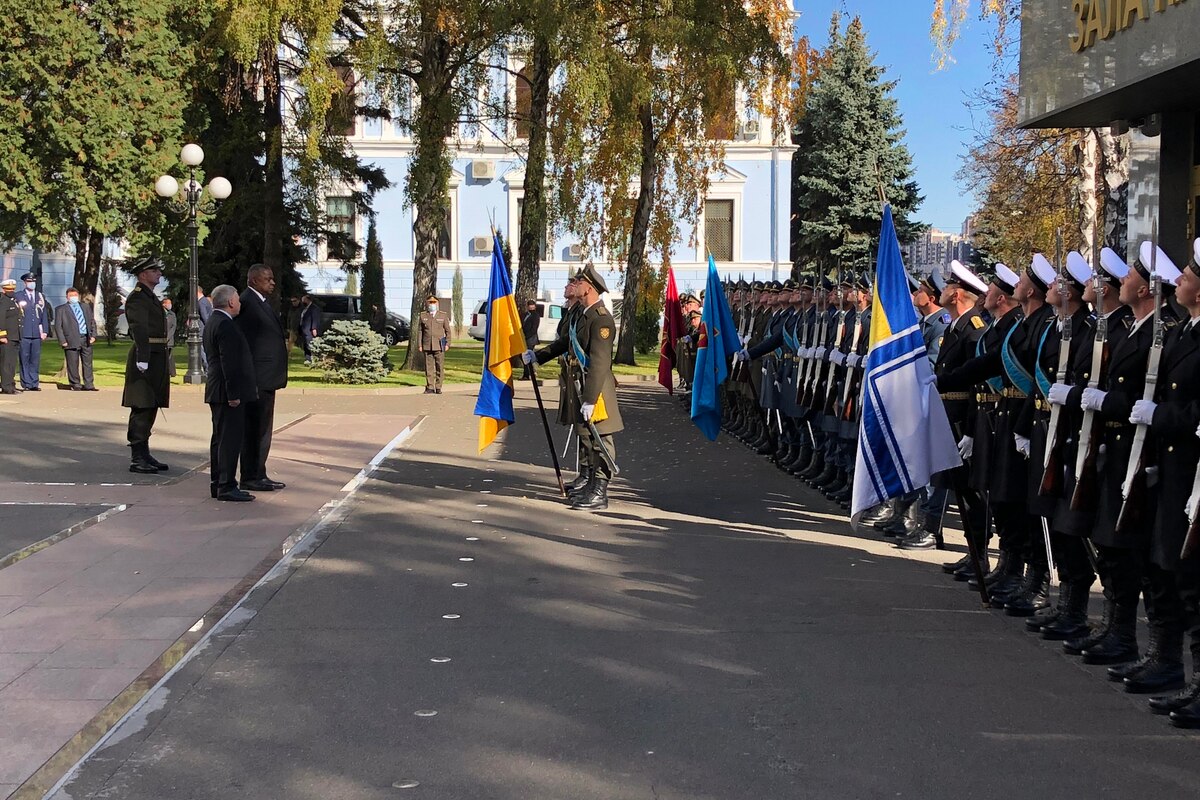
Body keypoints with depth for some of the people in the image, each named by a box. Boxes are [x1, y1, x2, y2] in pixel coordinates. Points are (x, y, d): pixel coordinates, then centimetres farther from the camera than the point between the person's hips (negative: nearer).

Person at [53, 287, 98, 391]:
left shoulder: (86, 306, 18)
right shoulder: (61, 309, 6)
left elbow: (92, 321, 18)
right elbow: (58, 326, 1)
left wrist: (93, 335, 5)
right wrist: (63, 341, -7)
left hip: (86, 339, 4)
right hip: (72, 341, -3)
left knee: (87, 363, 4)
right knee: (73, 365, -3)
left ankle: (88, 385, 8)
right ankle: (75, 385, 5)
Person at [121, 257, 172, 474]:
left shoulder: (151, 297, 21)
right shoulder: (137, 298, -11)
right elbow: (139, 328, -22)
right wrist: (142, 358, -31)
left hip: (157, 358, 10)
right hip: (146, 358, -10)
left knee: (149, 408, 13)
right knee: (142, 409, -8)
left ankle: (144, 455, 20)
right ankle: (138, 459, -5)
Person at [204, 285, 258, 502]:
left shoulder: (212, 322, 16)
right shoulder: (225, 325, -17)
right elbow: (229, 363, -22)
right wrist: (233, 394, -22)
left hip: (217, 392, 11)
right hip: (228, 393, -11)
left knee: (220, 438, 14)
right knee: (230, 438, -8)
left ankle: (217, 484, 20)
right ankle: (226, 486, -8)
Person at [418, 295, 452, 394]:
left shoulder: (443, 315, 8)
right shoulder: (422, 316, 10)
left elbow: (447, 331, 8)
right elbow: (420, 331, 9)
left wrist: (447, 344, 0)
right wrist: (420, 345, 3)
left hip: (439, 346, -1)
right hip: (427, 345, 1)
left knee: (440, 367, -2)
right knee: (429, 367, 0)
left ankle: (438, 388, 5)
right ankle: (430, 388, 5)